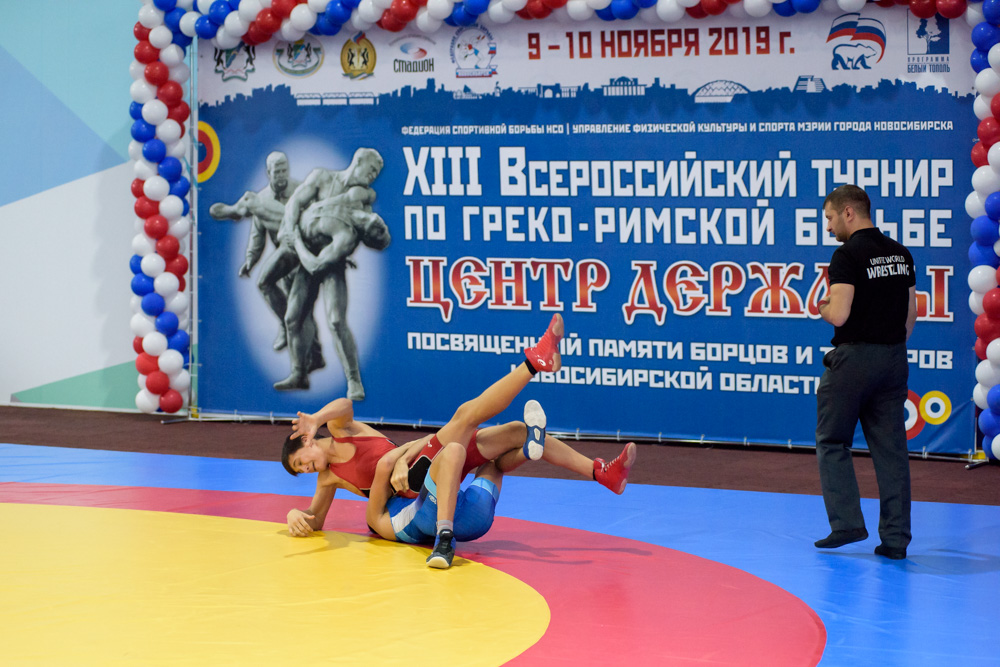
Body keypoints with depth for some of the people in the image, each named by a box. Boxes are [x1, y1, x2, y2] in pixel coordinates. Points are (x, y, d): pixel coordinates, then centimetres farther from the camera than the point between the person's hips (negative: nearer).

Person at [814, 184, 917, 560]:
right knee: (890, 449, 7)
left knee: (833, 443, 7)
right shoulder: (900, 254, 10)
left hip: (854, 357, -7)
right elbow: (911, 314, 15)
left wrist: (823, 306, 1)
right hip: (894, 358, 7)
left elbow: (839, 315, -20)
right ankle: (895, 538, 6)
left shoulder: (848, 254, -13)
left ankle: (847, 523, 0)